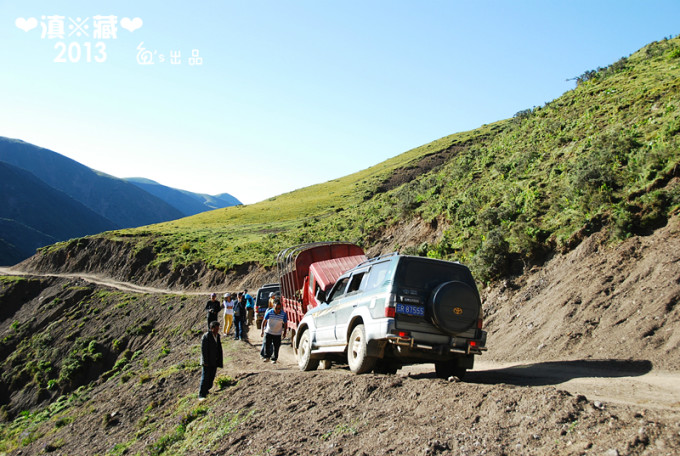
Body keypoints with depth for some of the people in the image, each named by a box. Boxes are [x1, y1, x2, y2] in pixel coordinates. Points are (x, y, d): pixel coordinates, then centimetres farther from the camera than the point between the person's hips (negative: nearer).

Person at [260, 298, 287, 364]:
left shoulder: (283, 314, -15)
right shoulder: (269, 312, -16)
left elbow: (285, 324, -1)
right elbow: (264, 321, -4)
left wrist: (284, 333, 3)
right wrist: (262, 330, -2)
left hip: (278, 334, 0)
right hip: (268, 332, 0)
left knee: (276, 347, 4)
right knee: (266, 344, 2)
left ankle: (274, 359, 19)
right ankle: (266, 356, 24)